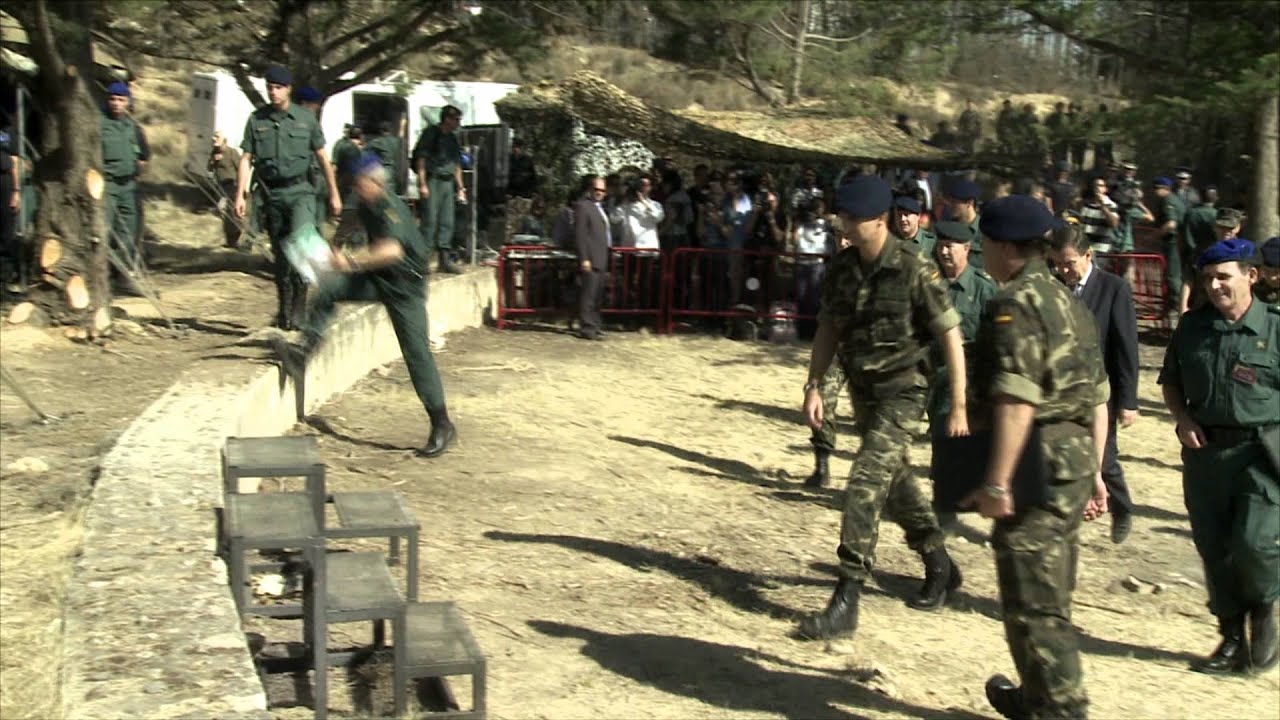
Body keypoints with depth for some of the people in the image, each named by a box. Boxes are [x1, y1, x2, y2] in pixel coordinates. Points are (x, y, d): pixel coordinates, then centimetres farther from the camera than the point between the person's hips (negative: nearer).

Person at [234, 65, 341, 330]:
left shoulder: (305, 119, 1)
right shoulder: (257, 120, 3)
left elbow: (323, 158, 8)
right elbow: (246, 159, 4)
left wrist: (334, 194, 8)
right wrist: (240, 195, -3)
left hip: (299, 191, -2)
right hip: (271, 194, 2)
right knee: (280, 252, 8)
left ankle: (299, 298, -14)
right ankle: (284, 308, 21)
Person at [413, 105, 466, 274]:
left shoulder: (453, 139, 17)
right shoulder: (431, 133, -4)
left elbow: (457, 165, 22)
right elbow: (421, 159, -9)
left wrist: (460, 187, 17)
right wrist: (422, 184, -16)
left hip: (447, 182, 7)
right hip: (432, 180, -7)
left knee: (447, 222, 7)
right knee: (430, 221, -9)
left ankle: (445, 259, 14)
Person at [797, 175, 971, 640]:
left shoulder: (913, 270, -17)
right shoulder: (842, 269, 0)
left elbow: (951, 336, -13)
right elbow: (828, 330, 10)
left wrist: (959, 407, -13)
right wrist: (814, 386, 1)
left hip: (901, 392, -7)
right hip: (862, 391, 7)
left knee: (865, 486, -16)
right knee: (894, 483, 19)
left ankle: (846, 601, -11)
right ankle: (940, 567, 41)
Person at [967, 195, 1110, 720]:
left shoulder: (1015, 304, -13)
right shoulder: (1070, 303, 17)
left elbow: (1017, 401, -23)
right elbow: (1098, 398, 19)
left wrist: (996, 481, -22)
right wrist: (1093, 472, 23)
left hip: (1038, 466, -10)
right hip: (1075, 463, 10)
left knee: (1032, 602, -1)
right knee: (1050, 595, 21)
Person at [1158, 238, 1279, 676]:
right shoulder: (1192, 327, 5)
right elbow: (1170, 381, 17)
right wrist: (1183, 419, 0)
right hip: (1205, 451, 4)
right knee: (1213, 549, 8)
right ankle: (1232, 642, 24)